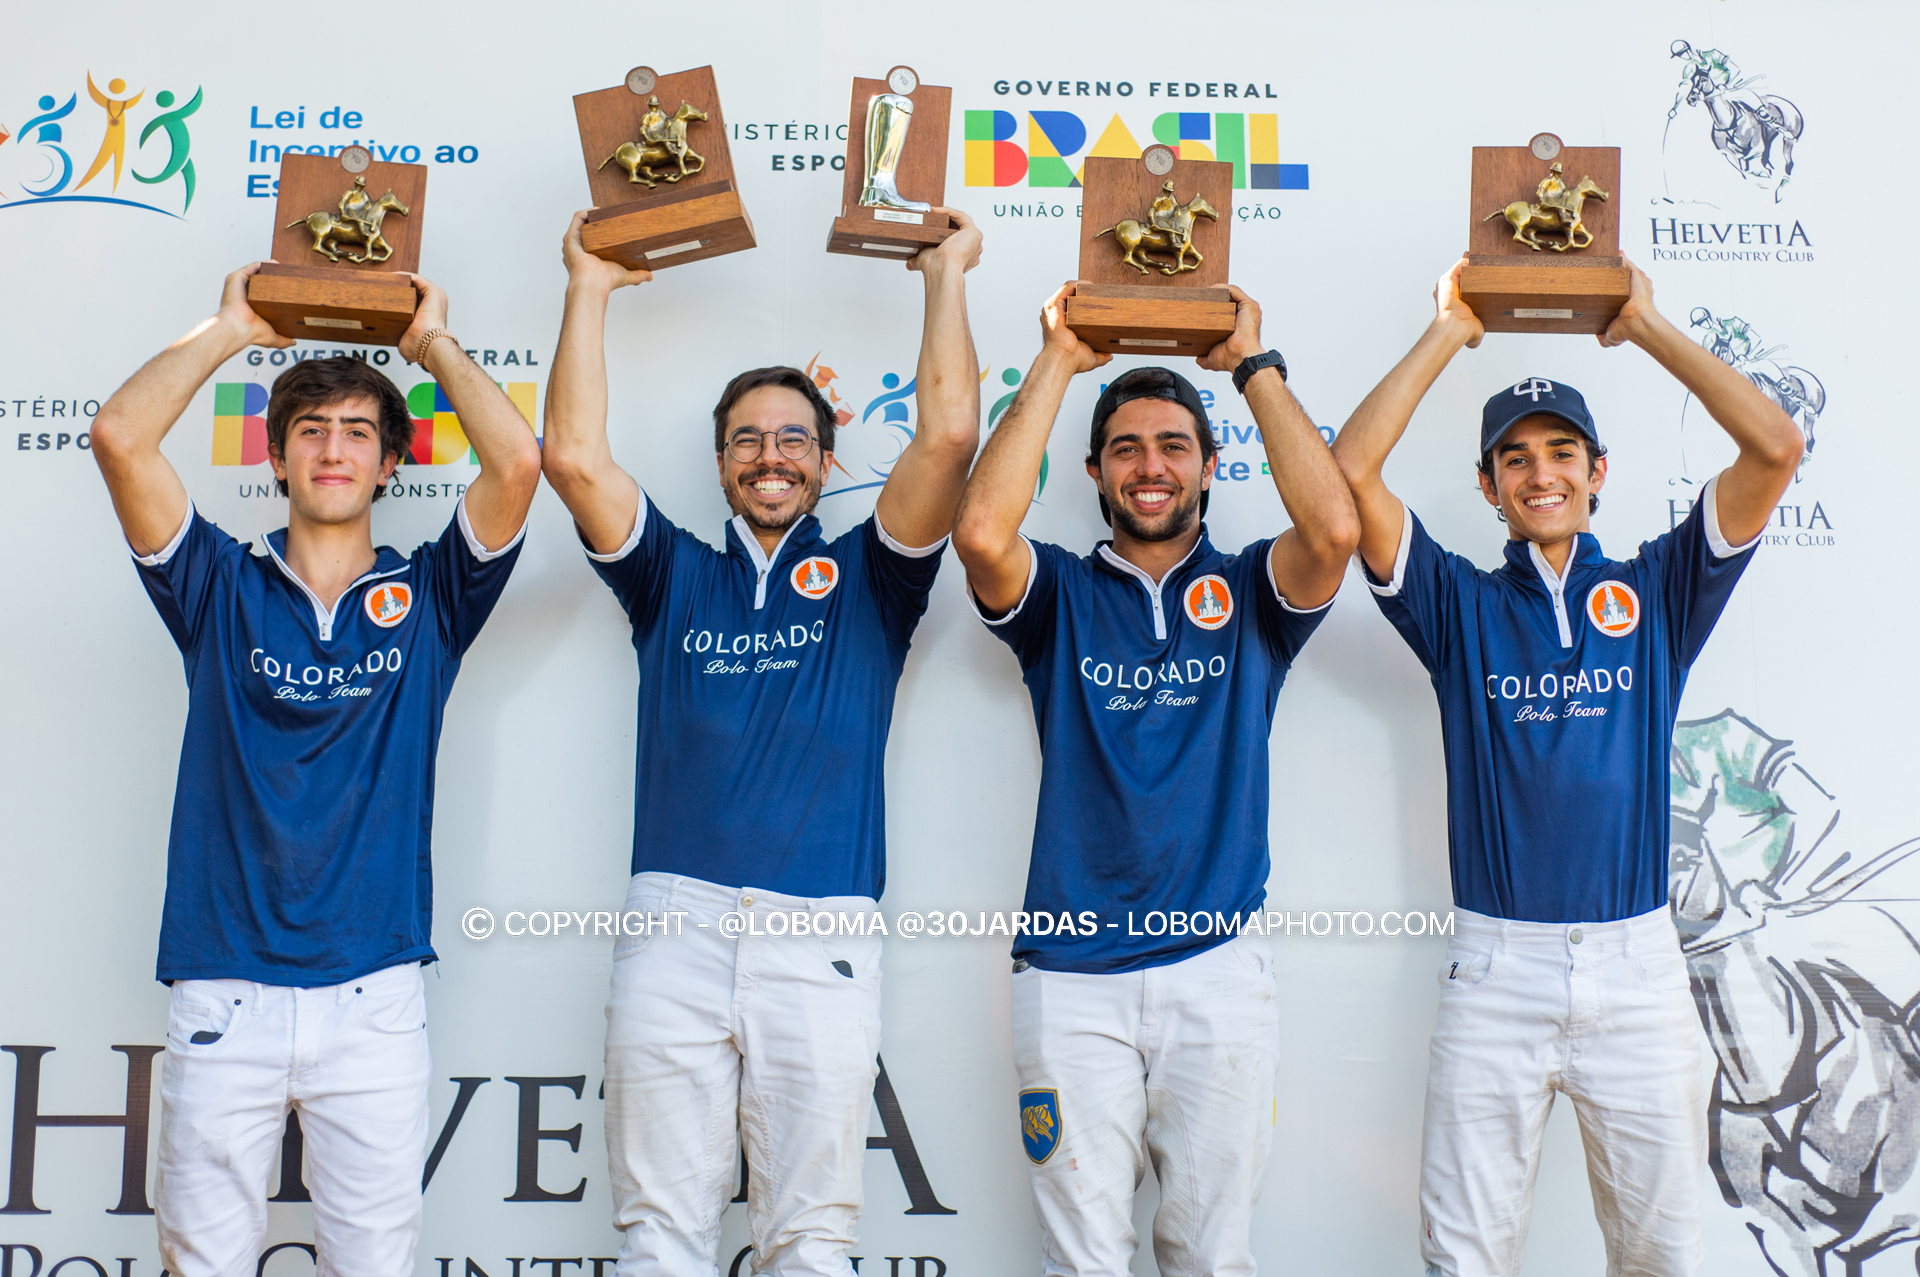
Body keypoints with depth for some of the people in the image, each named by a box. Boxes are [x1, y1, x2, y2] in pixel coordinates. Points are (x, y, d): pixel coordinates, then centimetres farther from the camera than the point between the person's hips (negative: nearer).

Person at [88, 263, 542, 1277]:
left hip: (375, 997, 0)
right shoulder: (222, 591, 7)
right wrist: (231, 328, 5)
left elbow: (518, 460, -8)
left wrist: (434, 343, 5)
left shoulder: (426, 601, 6)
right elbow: (118, 438, -5)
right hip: (222, 993, 1)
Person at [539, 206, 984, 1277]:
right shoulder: (676, 576, 18)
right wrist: (591, 287, 11)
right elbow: (575, 456, 6)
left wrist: (948, 275, 8)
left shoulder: (866, 576, 14)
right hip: (677, 920, 1)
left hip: (823, 934, -1)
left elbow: (949, 436, 1)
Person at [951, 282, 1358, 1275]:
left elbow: (1334, 528, -12)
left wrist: (1252, 364, -5)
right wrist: (1056, 366, -6)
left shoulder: (1249, 593, 9)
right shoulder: (1061, 593, 7)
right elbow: (981, 531, -14)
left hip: (1219, 971, 1)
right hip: (1070, 975, 0)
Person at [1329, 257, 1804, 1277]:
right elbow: (1350, 470, -6)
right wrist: (1448, 332, 1)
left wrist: (1647, 326, 2)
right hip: (1495, 967, 0)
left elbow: (1775, 447, -3)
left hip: (1638, 963, 1)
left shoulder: (1658, 592, 8)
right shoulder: (1460, 606, 6)